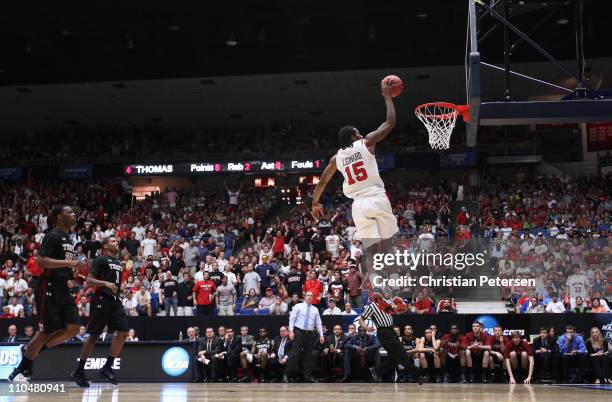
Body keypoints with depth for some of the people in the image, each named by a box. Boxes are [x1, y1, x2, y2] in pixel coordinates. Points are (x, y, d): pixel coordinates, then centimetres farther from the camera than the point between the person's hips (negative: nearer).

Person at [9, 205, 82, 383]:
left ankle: (33, 350, 11)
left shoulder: (68, 238, 18)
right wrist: (68, 263, -23)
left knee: (73, 328, -2)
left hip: (63, 290, 8)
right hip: (49, 288, -8)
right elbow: (41, 261, -22)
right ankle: (22, 368, 8)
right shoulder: (53, 236, -11)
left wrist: (75, 272, 13)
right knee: (46, 331, -6)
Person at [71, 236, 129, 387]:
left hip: (115, 301, 7)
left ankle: (107, 367, 4)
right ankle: (79, 371, 5)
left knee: (123, 333, -5)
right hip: (102, 300, -7)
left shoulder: (119, 262, 19)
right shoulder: (100, 260, -4)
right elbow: (89, 281, -12)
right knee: (93, 336, -5)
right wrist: (105, 283, -25)